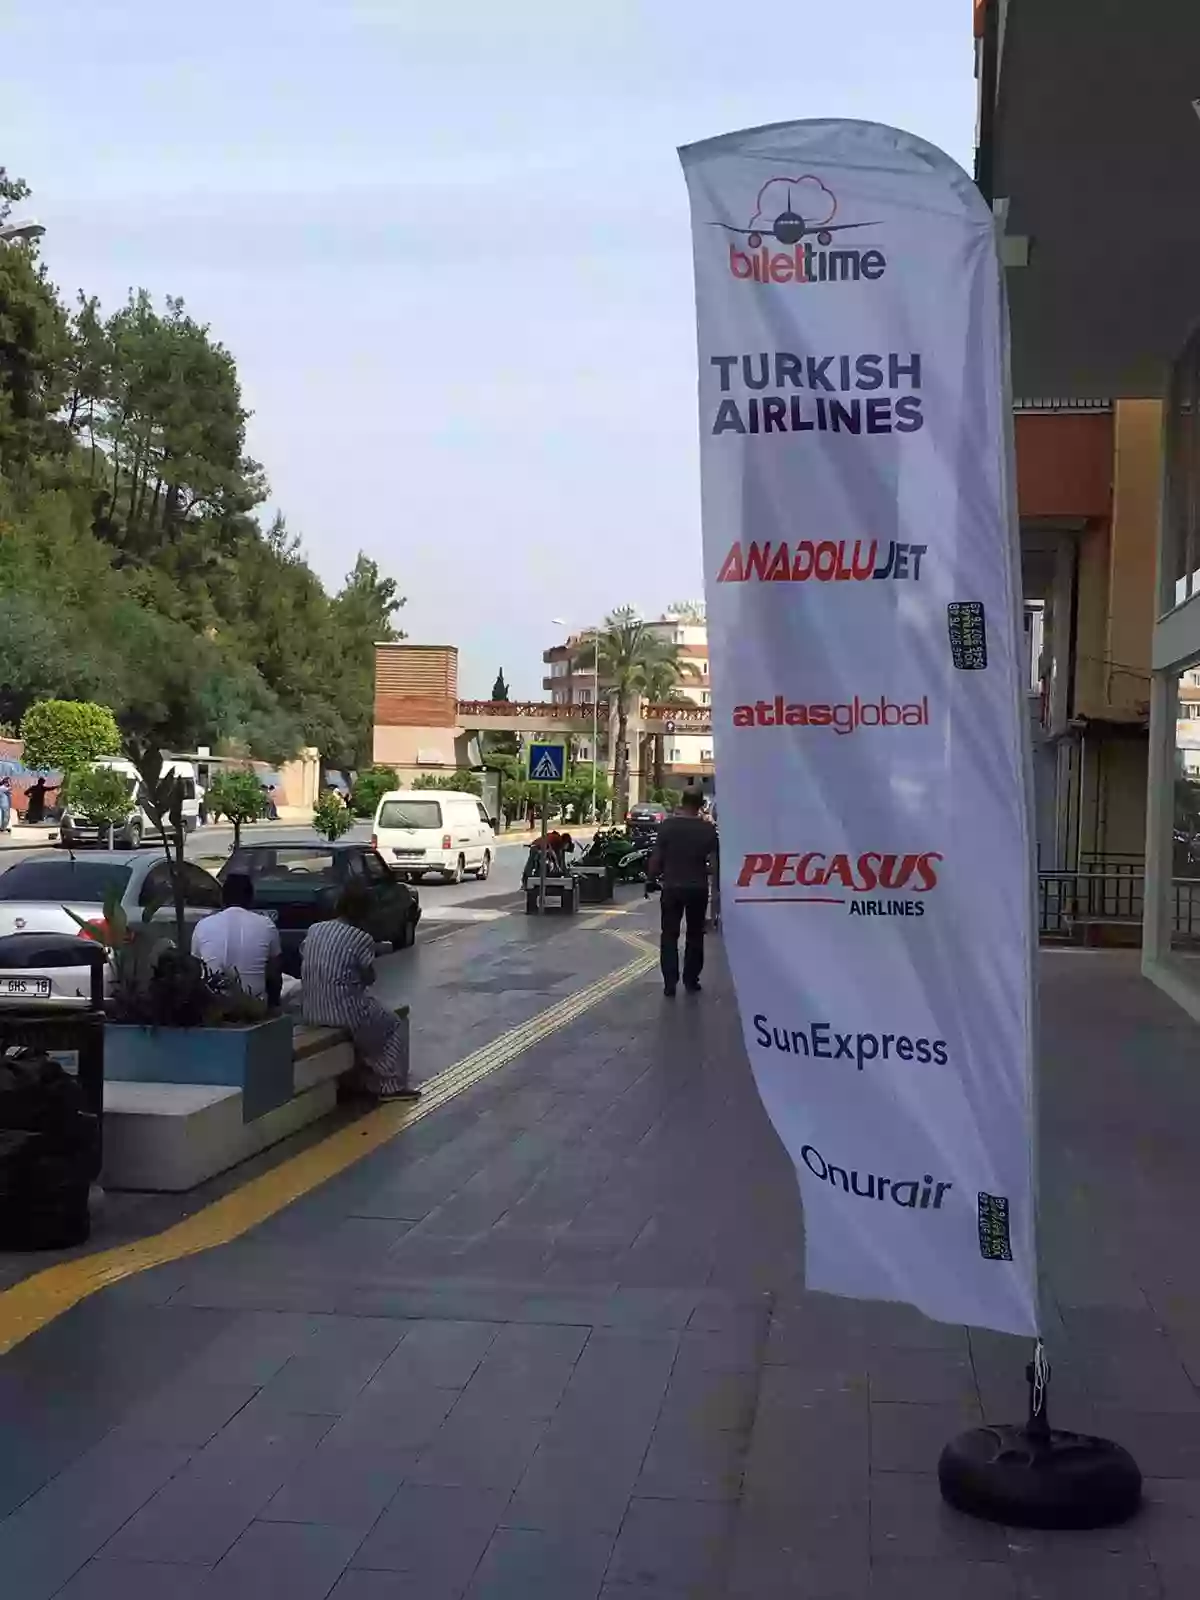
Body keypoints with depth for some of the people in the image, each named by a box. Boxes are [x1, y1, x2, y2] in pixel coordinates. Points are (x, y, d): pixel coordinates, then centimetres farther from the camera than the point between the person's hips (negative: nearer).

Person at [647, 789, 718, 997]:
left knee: (670, 935, 6)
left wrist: (654, 875, 10)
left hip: (672, 886, -1)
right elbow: (713, 860, -5)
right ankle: (691, 980, 17)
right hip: (698, 887, 1)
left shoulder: (667, 825, -8)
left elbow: (657, 856, -7)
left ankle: (670, 982, 0)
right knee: (695, 935, 15)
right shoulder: (708, 829, -6)